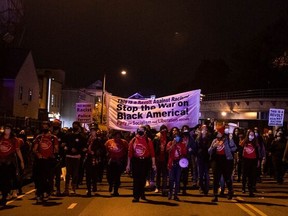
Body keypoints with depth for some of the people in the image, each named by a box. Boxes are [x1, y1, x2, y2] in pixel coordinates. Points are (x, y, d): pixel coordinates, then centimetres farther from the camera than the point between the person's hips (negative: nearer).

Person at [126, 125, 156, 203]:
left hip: (145, 161, -1)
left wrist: (153, 164, -8)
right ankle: (136, 196, 2)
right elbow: (130, 153, 3)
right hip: (136, 161, 1)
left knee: (143, 179, 9)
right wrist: (128, 164, 2)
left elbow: (152, 153, -4)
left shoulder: (148, 141, -3)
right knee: (136, 179, -1)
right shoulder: (133, 140, 2)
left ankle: (141, 194, 28)